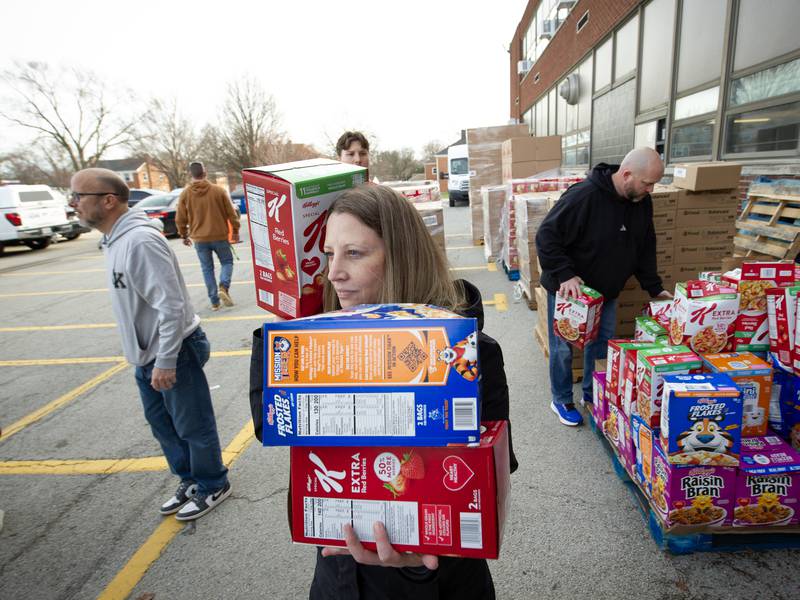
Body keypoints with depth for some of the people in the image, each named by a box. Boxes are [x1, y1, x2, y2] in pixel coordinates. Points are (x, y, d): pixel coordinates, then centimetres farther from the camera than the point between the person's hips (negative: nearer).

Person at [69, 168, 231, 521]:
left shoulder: (140, 241, -24)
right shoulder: (115, 239, 8)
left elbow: (171, 304, -27)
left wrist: (165, 362, -24)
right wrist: (150, 358, 20)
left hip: (173, 353, -10)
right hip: (147, 355, 10)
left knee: (193, 426, 7)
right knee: (162, 425, 22)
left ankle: (213, 486, 28)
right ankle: (190, 481, 40)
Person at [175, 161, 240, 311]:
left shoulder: (185, 194, -2)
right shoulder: (219, 190, -7)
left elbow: (180, 219, 2)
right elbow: (231, 213, -3)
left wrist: (184, 235, 18)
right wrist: (235, 231, 10)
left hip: (199, 238, 2)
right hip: (219, 235, -1)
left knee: (207, 268, 11)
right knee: (227, 262, 16)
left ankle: (214, 301, 10)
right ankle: (224, 287, -10)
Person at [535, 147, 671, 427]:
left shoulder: (641, 201, -3)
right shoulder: (583, 195, -27)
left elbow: (645, 248, 8)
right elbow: (546, 236, -25)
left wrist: (654, 287, 6)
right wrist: (565, 274, -31)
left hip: (606, 290, 7)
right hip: (568, 288, -6)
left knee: (602, 345, 15)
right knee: (563, 348, 6)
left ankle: (594, 396, 35)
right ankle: (561, 401, 26)